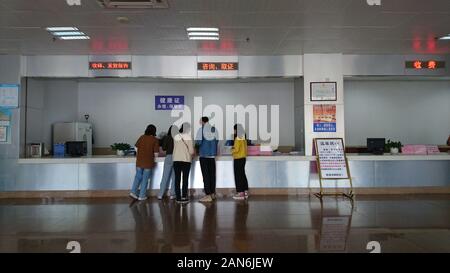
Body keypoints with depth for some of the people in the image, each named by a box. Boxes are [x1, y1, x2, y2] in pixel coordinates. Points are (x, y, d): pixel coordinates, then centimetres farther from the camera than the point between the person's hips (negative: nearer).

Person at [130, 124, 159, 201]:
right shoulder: (155, 140, -9)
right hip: (148, 162, -3)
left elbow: (136, 147, 5)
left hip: (139, 161, 3)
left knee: (138, 177, 20)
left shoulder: (142, 137, 1)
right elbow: (156, 153, -11)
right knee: (145, 179, 7)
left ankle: (133, 191, 14)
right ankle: (142, 196, 13)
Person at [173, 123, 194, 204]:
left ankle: (178, 198, 7)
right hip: (186, 160, -3)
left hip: (176, 160, 3)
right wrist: (192, 154, 12)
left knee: (177, 179, 5)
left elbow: (175, 148, 5)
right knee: (185, 179, 5)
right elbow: (191, 151, -8)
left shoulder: (175, 137, 4)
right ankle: (184, 197, 4)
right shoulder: (188, 137, -6)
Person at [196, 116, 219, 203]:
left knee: (206, 175, -1)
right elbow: (217, 141, 7)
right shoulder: (214, 129, 4)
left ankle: (208, 195, -3)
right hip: (212, 154, 4)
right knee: (212, 174, 12)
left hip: (203, 154, -4)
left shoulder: (201, 129, -9)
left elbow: (198, 142, -14)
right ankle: (213, 193, 22)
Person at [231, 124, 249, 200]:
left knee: (238, 175, -2)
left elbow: (236, 149, -20)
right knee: (242, 175, 14)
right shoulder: (243, 138, 10)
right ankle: (245, 191, 18)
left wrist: (232, 150, -1)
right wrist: (234, 147, 12)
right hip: (243, 158, 9)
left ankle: (240, 192, 1)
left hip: (238, 159, -9)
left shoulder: (238, 138, -16)